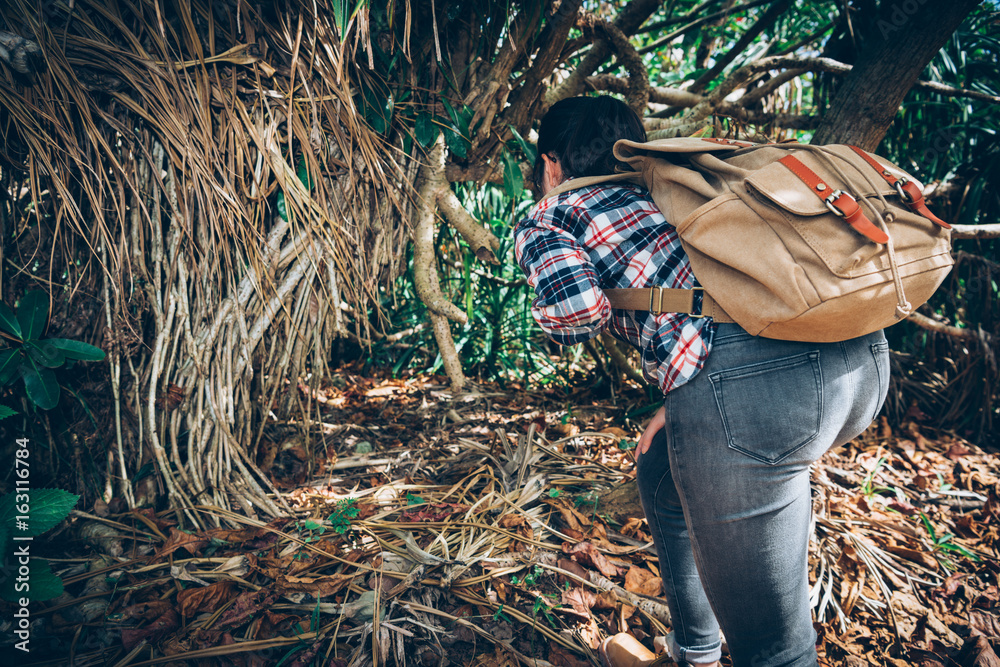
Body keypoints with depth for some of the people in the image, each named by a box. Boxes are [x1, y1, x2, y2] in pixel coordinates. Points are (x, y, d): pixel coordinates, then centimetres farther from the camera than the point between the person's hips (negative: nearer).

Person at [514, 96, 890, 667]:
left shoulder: (544, 220, 12)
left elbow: (576, 308, -8)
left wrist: (554, 321, 16)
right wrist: (684, 403, 27)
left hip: (750, 383, -9)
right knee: (662, 474, 31)